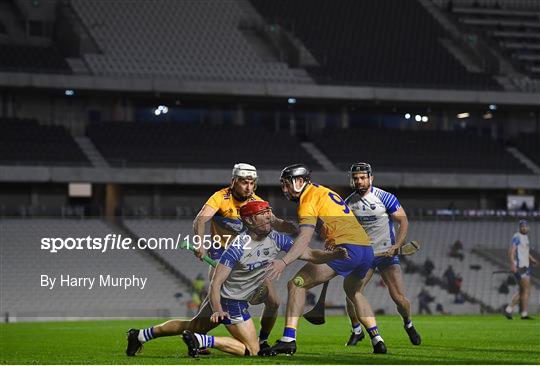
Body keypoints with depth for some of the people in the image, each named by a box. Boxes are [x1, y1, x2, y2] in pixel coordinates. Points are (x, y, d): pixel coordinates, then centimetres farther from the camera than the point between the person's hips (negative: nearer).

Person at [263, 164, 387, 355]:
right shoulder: (326, 192, 26)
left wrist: (283, 262, -26)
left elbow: (305, 238, -16)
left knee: (296, 284, -7)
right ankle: (377, 340, 27)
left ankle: (289, 339, -18)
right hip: (367, 249, 9)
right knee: (353, 291, 35)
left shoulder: (309, 199, -1)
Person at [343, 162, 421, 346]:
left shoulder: (385, 198, -10)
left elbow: (403, 222, -7)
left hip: (387, 254, -3)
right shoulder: (349, 203, 2)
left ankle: (408, 324, 23)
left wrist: (396, 246, -19)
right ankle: (357, 331, 11)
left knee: (399, 298, -9)